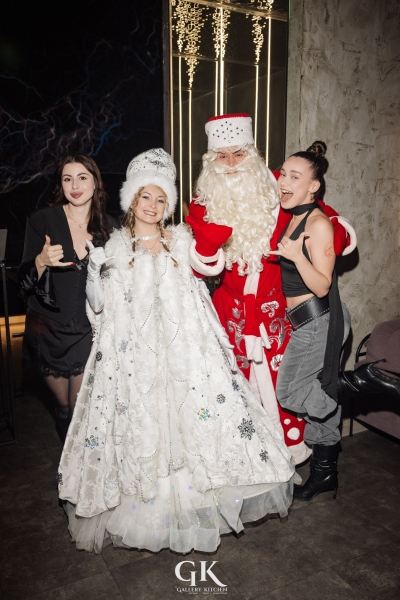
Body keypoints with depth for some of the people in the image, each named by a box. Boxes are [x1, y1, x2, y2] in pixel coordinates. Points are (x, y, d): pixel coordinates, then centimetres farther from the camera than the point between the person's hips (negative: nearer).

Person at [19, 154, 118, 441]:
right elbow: (26, 281, -9)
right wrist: (42, 261, -27)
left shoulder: (110, 226, -1)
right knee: (64, 405, 15)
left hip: (89, 329, 0)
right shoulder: (42, 221, -7)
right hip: (49, 329, 0)